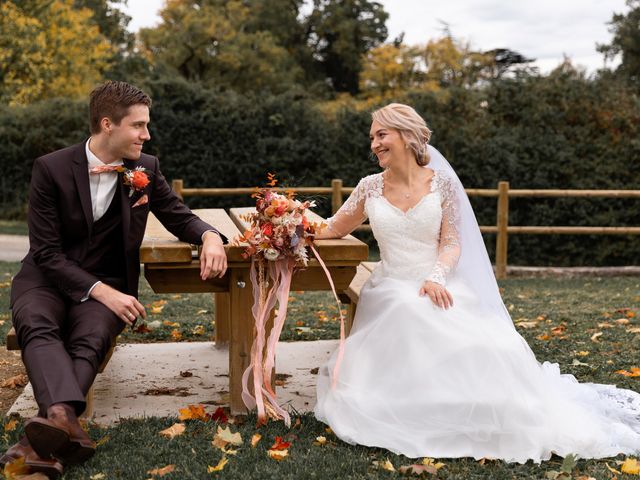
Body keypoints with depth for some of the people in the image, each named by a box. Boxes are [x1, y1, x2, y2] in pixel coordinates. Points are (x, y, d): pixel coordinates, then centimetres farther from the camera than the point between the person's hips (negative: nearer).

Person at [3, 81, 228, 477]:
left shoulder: (146, 169, 0)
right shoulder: (52, 168, -10)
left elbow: (180, 217, 10)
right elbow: (46, 251, -12)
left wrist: (210, 236, -15)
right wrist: (100, 292, -25)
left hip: (109, 282, 2)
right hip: (47, 277, -1)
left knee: (91, 337, -33)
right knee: (36, 326, -36)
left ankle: (49, 434, -52)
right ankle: (66, 420, -60)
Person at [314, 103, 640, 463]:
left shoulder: (441, 182, 2)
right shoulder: (371, 187, 6)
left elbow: (452, 242, -1)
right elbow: (333, 229, 14)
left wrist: (436, 276, -19)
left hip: (438, 288, -1)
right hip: (391, 292, 1)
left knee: (481, 346, -28)